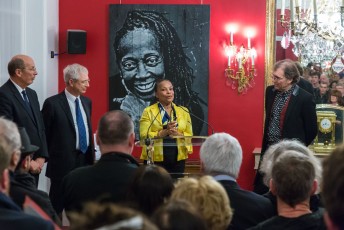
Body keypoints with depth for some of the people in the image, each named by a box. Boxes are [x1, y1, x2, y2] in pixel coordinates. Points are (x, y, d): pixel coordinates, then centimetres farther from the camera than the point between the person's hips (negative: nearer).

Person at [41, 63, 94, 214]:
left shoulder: (87, 102, 11)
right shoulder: (52, 103, -10)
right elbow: (44, 134, -4)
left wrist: (91, 153, 14)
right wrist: (49, 156, -1)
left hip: (86, 161, 6)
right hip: (63, 162, -6)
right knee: (57, 205, 2)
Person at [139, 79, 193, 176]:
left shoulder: (183, 111, 11)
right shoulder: (148, 112, 1)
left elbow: (190, 136, 7)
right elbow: (144, 136, -8)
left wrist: (178, 134, -14)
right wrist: (165, 132, -21)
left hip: (178, 160, 3)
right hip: (155, 160, -3)